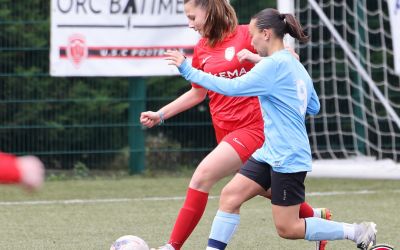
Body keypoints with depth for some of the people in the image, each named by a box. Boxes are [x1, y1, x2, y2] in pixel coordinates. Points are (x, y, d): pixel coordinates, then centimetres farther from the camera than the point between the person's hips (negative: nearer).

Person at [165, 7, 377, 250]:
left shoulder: (274, 64, -17)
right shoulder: (294, 65, 12)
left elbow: (231, 87, -22)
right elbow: (314, 107, 21)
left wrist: (188, 70, -17)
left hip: (288, 158, -9)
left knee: (288, 228, -2)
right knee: (231, 195, -1)